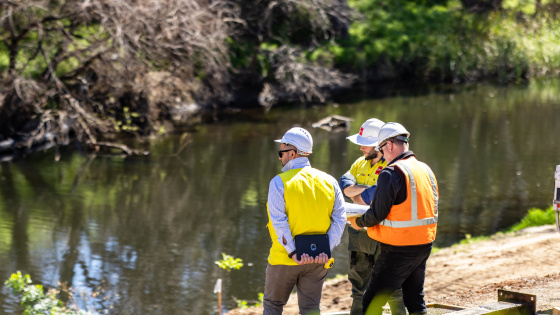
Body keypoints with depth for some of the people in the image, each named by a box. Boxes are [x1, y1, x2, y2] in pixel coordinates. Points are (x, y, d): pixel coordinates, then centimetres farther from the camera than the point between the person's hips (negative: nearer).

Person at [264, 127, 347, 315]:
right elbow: (340, 218, -2)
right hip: (317, 260, 3)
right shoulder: (329, 181, 3)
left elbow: (279, 222, -17)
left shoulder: (279, 182, -9)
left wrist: (292, 253, -16)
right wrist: (326, 249, -7)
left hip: (284, 258, -3)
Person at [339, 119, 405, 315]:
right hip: (360, 233, 7)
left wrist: (355, 193, -11)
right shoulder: (360, 163, 12)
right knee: (359, 286, 14)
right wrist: (367, 189, -18)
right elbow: (345, 185, -1)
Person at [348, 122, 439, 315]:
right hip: (424, 246, 8)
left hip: (398, 250, -8)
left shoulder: (391, 174, -16)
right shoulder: (426, 170, 9)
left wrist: (358, 222, 6)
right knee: (415, 299, 17)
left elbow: (377, 214, -15)